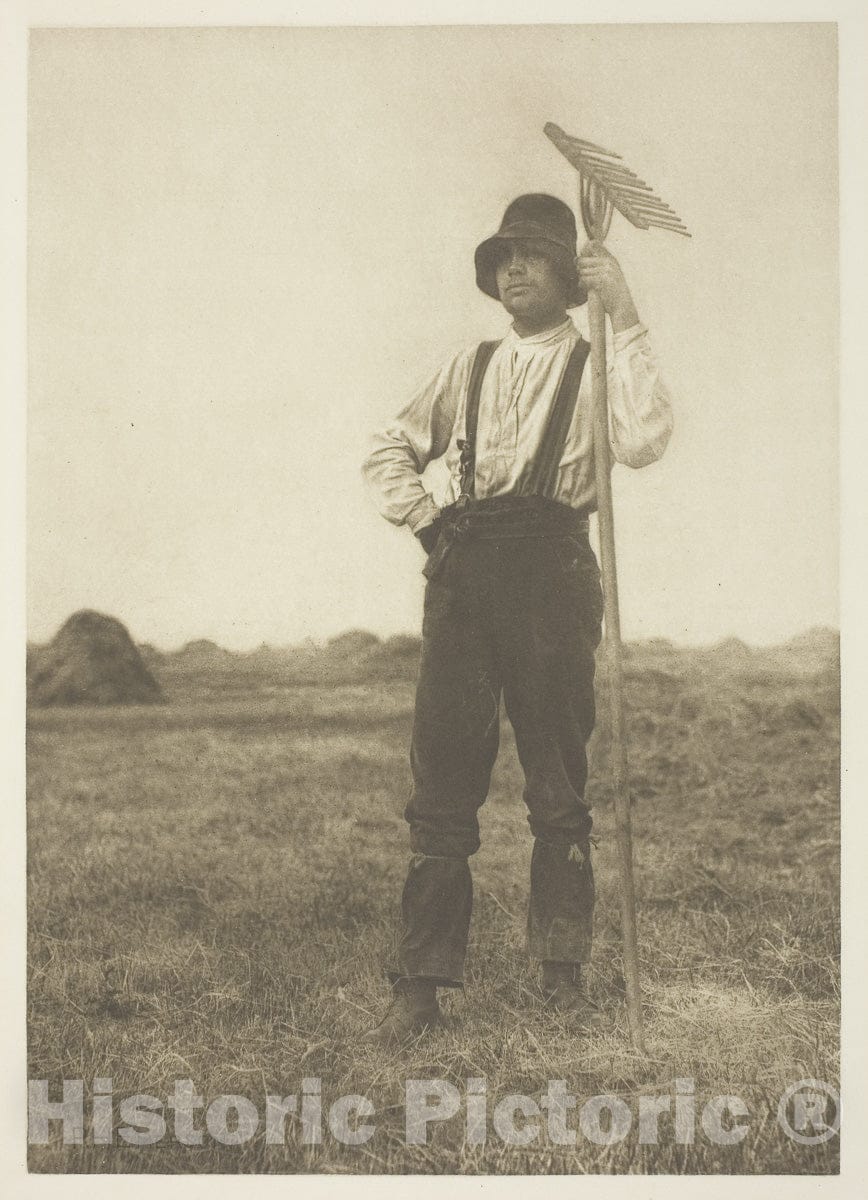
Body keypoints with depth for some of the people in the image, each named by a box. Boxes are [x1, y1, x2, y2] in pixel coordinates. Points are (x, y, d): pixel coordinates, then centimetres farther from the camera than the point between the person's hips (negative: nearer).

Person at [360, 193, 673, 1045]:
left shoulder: (596, 363, 6)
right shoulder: (470, 367, 18)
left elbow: (642, 442, -14)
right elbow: (391, 450, 24)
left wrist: (625, 320, -12)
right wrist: (423, 518, 8)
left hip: (550, 568, -3)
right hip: (462, 572, 3)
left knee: (560, 785, 2)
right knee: (441, 785, 0)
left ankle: (564, 978, 11)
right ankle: (421, 985, 5)